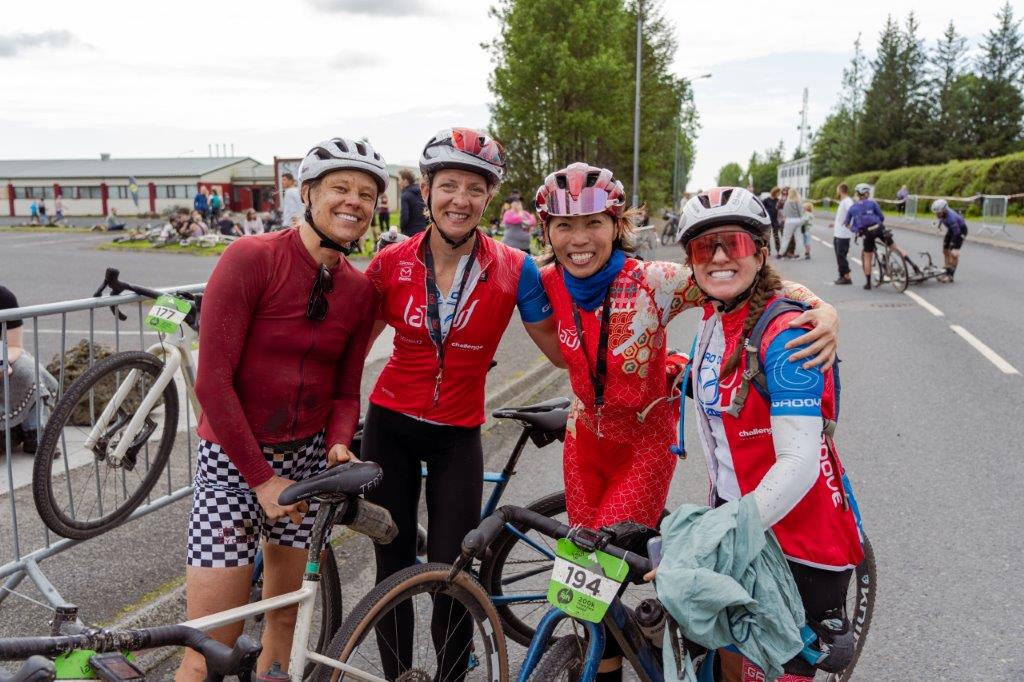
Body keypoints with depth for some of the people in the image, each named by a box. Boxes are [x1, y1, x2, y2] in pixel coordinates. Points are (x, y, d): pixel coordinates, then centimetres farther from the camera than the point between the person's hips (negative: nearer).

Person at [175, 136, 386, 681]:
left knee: (286, 616, 16)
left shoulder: (360, 290, 1)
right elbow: (213, 381, -17)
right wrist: (261, 478, -15)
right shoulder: (252, 257, -14)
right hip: (234, 456, -4)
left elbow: (346, 391, 8)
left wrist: (338, 445, -13)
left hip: (310, 456, 5)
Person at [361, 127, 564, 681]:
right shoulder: (391, 263, -8)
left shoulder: (514, 270, -11)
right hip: (390, 427, 2)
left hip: (458, 437, -1)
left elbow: (562, 350, -6)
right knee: (394, 570, 11)